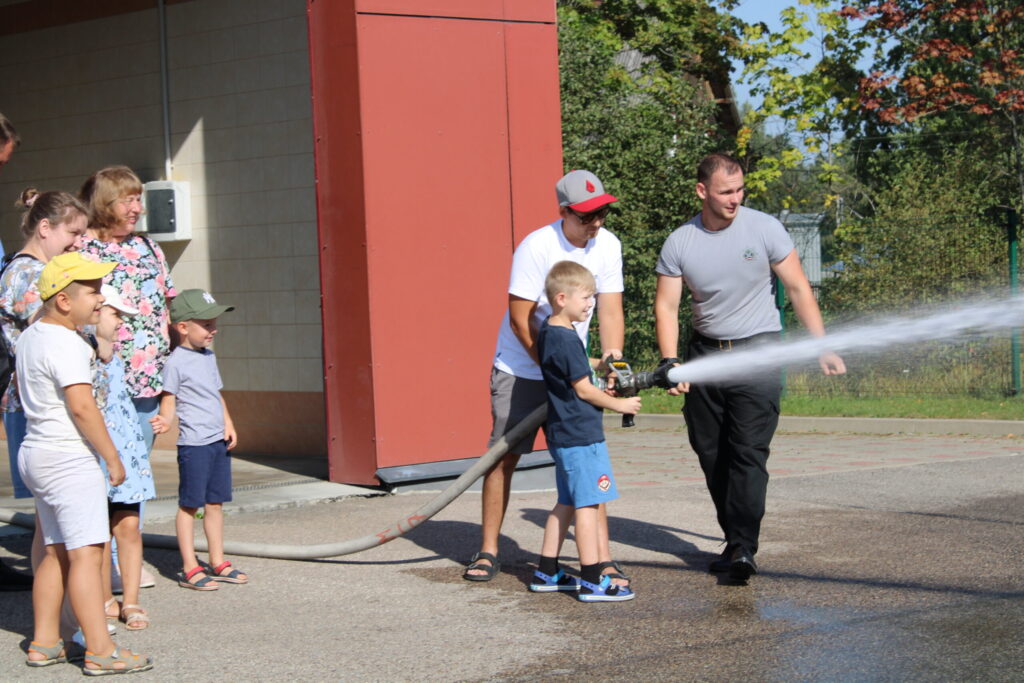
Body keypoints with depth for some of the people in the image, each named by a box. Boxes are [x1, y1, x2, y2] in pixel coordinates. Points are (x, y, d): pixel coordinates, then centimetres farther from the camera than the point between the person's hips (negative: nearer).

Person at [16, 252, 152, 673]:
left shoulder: (30, 337, 13)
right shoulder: (65, 344, -17)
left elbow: (23, 392, 26)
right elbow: (82, 406, -23)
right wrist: (113, 458, -17)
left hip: (36, 453, 10)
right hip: (69, 459, -10)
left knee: (57, 552, 14)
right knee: (86, 553, -10)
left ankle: (44, 644, 18)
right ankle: (100, 651, -12)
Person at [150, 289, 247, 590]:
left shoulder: (209, 357, 15)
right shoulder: (175, 362, -10)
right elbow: (169, 399, -11)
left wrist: (228, 424, 12)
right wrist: (165, 420, -31)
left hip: (218, 441, 8)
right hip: (193, 443, -8)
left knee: (215, 503, 13)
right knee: (189, 504, 0)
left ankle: (217, 562, 22)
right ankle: (189, 568, 4)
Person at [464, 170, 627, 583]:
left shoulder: (607, 246, -6)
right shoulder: (536, 248, -22)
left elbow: (610, 312, -5)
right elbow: (520, 321, -21)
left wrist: (613, 359, -22)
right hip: (520, 368, -4)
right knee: (503, 457, 1)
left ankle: (602, 557, -2)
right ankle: (488, 551, 14)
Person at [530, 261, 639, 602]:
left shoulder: (548, 331, 12)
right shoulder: (566, 339, -18)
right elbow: (583, 389, -16)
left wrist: (596, 363, 14)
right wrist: (619, 405, -5)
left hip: (563, 433, 10)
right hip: (580, 434, -10)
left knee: (566, 503, 16)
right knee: (588, 504, -7)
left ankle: (546, 573, 21)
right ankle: (592, 581, -5)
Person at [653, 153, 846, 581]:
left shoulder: (764, 229, -6)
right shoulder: (679, 244, -2)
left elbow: (798, 289, -1)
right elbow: (666, 307, -3)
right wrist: (670, 362, -18)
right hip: (705, 355, 3)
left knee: (748, 453, -14)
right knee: (711, 455, 7)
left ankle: (744, 549, -15)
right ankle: (734, 540, 20)